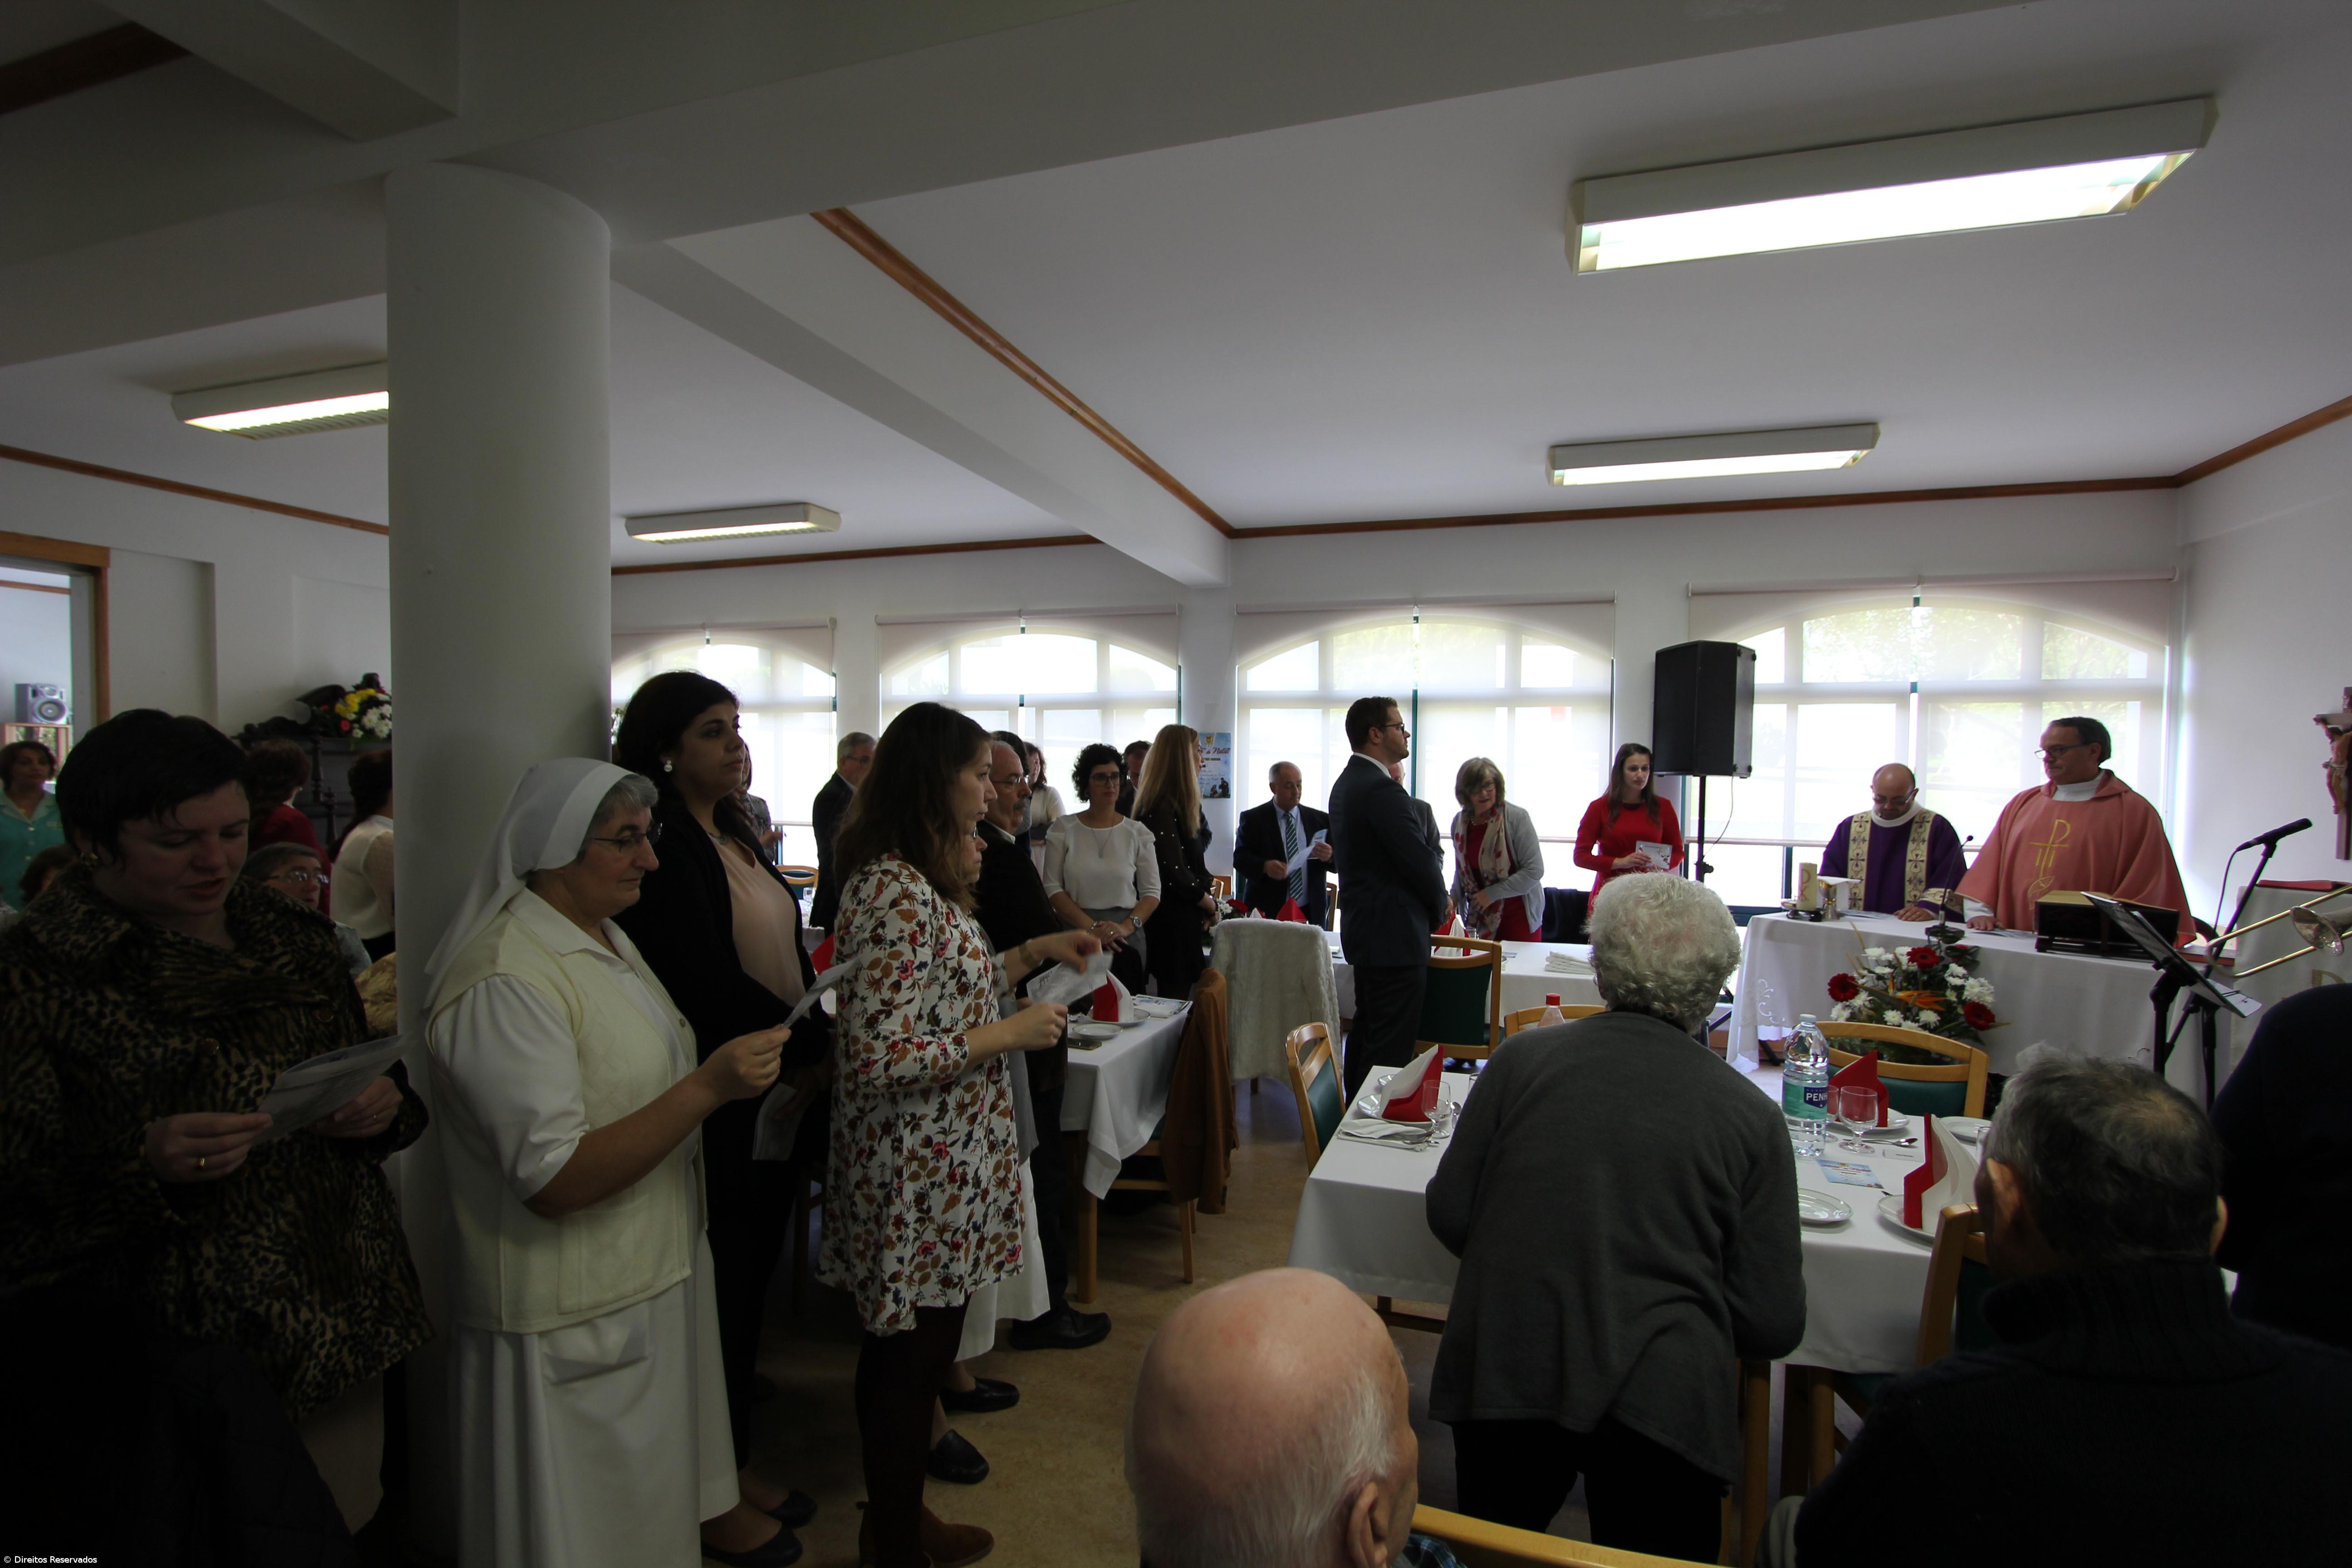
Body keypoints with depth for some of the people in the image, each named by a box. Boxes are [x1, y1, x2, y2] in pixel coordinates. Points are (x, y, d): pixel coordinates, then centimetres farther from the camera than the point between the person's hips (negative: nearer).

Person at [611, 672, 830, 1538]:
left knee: (756, 1264, 19)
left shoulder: (735, 834, 11)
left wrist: (823, 1039, 1)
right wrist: (808, 1048, -16)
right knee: (726, 1274, 7)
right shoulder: (665, 846, -16)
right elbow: (706, 982, -23)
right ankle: (723, 1466, 26)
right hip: (721, 1100, -8)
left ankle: (732, 1441, 37)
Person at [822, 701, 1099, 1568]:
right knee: (911, 1359, 10)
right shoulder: (898, 891, -25)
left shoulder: (921, 878, 8)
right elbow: (882, 1057, -28)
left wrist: (1032, 952, 10)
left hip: (940, 1162, 10)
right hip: (921, 1176, -10)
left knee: (908, 1352, 24)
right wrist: (1012, 1033, -21)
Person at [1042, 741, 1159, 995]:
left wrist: (1127, 926, -13)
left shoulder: (1138, 833, 7)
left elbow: (1152, 893, 5)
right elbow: (1053, 889, -1)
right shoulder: (1063, 830, 4)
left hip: (1126, 939, 1)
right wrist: (1091, 927, -13)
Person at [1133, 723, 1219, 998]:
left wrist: (1206, 898, -2)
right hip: (1172, 924, -9)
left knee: (1175, 1003, 12)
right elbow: (1176, 874, -20)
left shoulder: (1181, 804, 14)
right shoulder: (1162, 808, -17)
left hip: (1184, 921, 9)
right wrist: (1210, 905, -5)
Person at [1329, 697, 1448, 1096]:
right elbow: (1421, 861, -20)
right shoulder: (1383, 790, -20)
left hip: (1364, 929, 11)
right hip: (1395, 934, -11)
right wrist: (1439, 906, 0)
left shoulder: (1346, 783, 13)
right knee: (1391, 1046, -4)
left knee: (1367, 1030, 19)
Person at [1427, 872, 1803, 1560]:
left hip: (1502, 1380, 1)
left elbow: (1449, 1214, 1)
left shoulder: (1521, 1057, -4)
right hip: (1662, 1403, 0)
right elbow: (1775, 1327, 0)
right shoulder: (1752, 1115, -3)